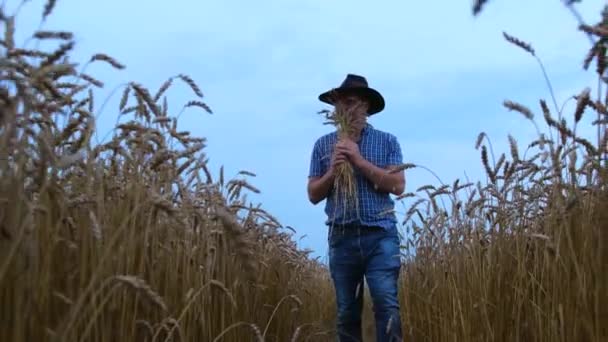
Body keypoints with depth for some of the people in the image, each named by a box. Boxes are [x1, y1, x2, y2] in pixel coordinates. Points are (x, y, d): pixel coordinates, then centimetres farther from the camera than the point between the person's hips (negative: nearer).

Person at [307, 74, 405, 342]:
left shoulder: (387, 141, 5)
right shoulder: (323, 145, 9)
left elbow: (398, 186, -6)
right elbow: (313, 195, 7)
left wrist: (360, 161, -12)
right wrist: (332, 171, -11)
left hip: (380, 235, -2)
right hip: (341, 237, 2)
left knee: (387, 305, -12)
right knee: (347, 312, 7)